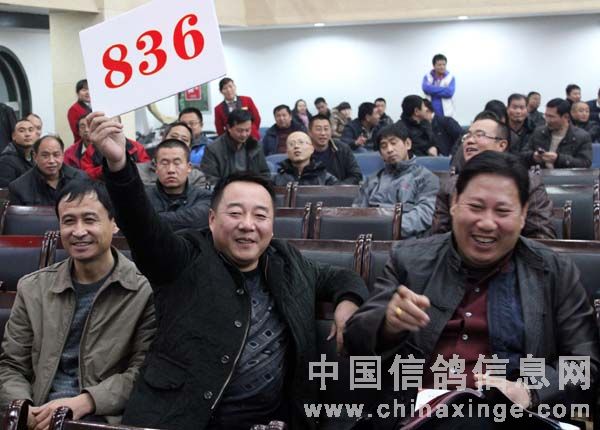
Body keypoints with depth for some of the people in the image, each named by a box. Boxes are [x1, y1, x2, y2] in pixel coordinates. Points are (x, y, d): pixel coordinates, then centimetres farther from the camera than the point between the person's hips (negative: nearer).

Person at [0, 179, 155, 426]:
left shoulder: (146, 291, -1)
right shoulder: (33, 289, 11)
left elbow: (144, 372, -5)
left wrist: (82, 403, -17)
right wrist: (21, 408, -8)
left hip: (107, 419, -2)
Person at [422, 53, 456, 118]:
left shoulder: (451, 77, 2)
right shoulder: (427, 77, 6)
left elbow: (450, 92, -14)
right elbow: (426, 88, -15)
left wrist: (432, 90, -10)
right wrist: (443, 89, -10)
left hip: (446, 113, -1)